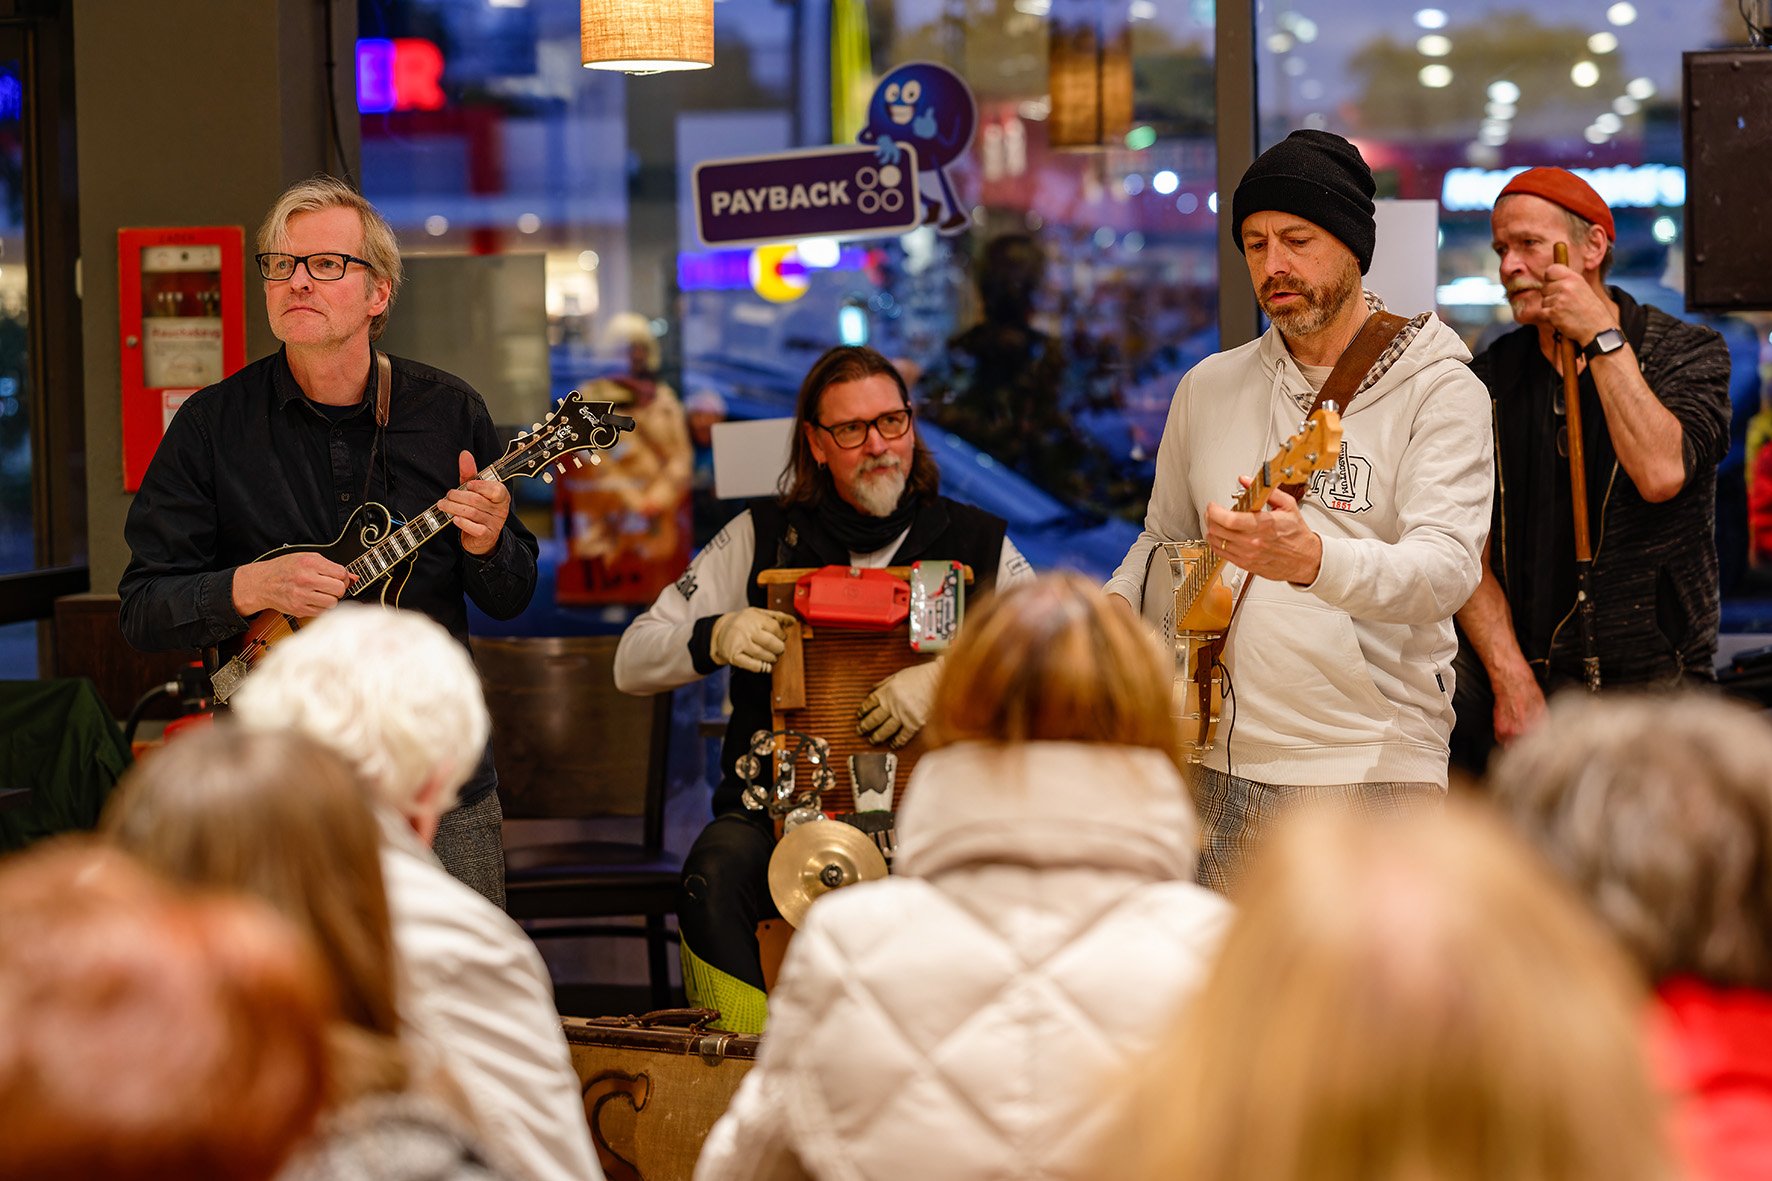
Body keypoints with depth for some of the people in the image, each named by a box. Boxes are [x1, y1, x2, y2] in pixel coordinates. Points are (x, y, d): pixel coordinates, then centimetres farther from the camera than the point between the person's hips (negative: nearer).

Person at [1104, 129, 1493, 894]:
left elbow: (1448, 570, -18)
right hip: (1217, 766, 5)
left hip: (1371, 771, -4)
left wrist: (1312, 560, -36)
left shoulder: (1439, 392, -3)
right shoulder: (1208, 388, 14)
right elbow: (1164, 541, 27)